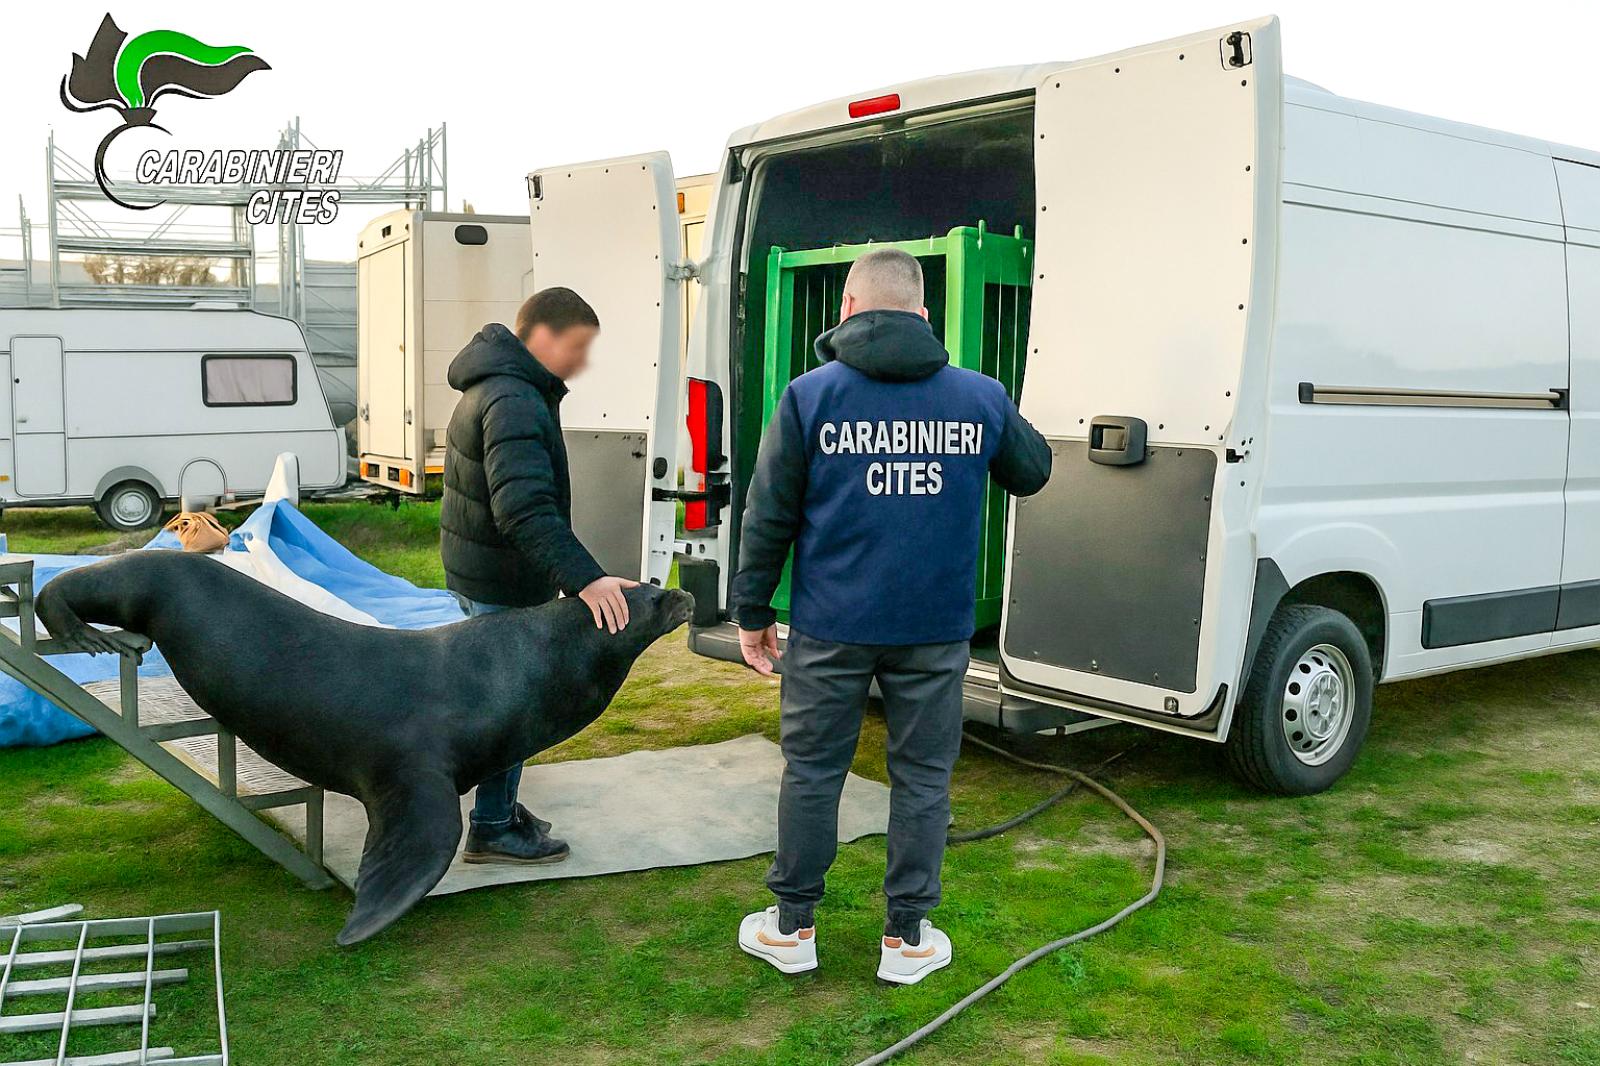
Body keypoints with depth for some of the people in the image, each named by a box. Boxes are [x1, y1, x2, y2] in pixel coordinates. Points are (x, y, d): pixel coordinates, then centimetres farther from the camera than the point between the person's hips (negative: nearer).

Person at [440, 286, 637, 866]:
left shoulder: (501, 388, 10)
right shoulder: (514, 403, -25)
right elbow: (526, 510, -37)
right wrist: (584, 578, -45)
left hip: (479, 575, 11)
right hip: (503, 584, -11)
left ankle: (500, 806, 38)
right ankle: (493, 829, 15)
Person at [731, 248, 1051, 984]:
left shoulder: (809, 396, -6)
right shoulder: (982, 398, 0)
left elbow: (769, 516, -4)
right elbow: (1033, 474, 18)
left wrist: (751, 610, 6)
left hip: (831, 626, -1)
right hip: (936, 629, 1)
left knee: (811, 771, 12)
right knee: (922, 778, 12)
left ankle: (792, 928, 24)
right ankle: (907, 938, 21)